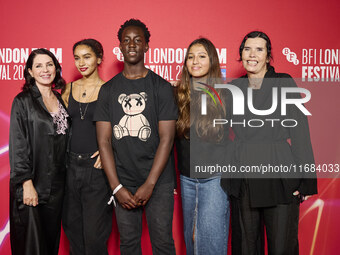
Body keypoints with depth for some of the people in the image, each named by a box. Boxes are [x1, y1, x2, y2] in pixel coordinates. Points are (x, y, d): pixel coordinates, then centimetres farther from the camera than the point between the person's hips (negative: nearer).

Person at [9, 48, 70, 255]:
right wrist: (26, 183, -16)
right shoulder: (23, 101, -5)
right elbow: (18, 145, -10)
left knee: (52, 238, 11)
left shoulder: (61, 100, 12)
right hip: (32, 184, -5)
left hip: (56, 184, 5)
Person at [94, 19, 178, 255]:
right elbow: (104, 141, 1)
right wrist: (117, 187, -6)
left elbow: (166, 139, -6)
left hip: (159, 181, -2)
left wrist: (149, 184, -12)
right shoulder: (108, 89, 6)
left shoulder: (161, 87, -1)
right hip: (122, 182, 2)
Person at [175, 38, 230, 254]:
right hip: (187, 177, 4)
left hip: (216, 177, -3)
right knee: (190, 234, 14)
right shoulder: (178, 95, 3)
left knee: (210, 235, -6)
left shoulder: (225, 94, -3)